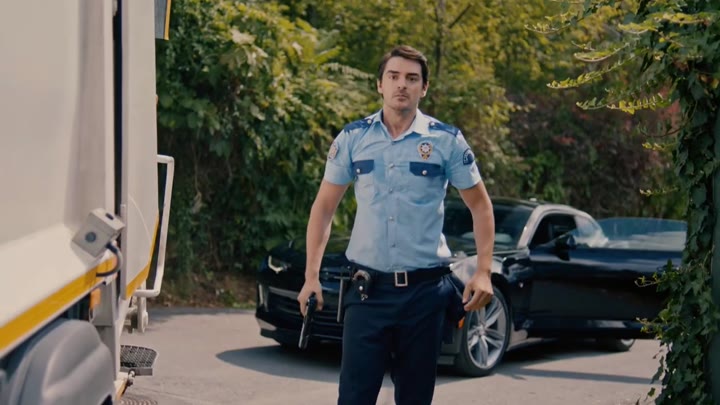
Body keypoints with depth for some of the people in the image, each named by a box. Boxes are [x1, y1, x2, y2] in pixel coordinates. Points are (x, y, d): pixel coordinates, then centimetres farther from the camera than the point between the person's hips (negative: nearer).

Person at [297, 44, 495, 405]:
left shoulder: (447, 141, 0)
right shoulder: (352, 138, 3)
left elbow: (479, 205, 6)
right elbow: (324, 207, 9)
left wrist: (483, 273, -4)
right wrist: (311, 275, 2)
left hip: (425, 291, 0)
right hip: (368, 289, 0)